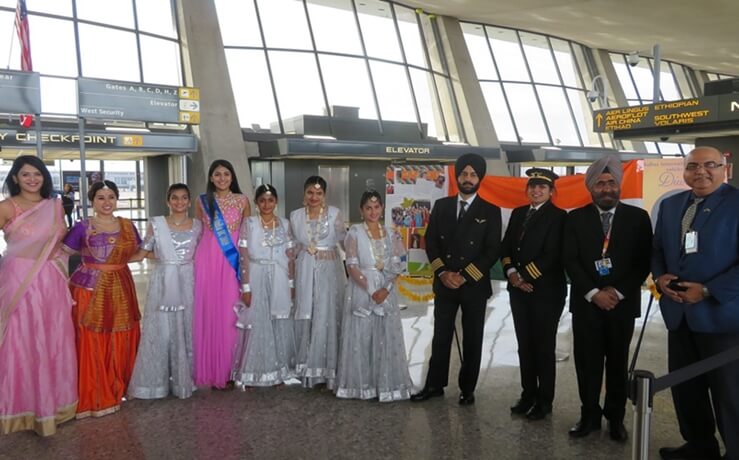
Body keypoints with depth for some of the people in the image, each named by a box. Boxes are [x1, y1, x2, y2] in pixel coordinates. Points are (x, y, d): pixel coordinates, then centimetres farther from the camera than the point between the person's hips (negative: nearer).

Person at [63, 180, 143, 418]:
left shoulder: (128, 226, 9)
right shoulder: (82, 227, -2)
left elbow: (136, 254, 19)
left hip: (120, 290, 4)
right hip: (89, 290, -4)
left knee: (121, 343, 8)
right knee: (91, 343, 0)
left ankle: (117, 390, 25)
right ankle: (93, 397, 12)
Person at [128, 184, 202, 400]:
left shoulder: (197, 225, 5)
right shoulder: (156, 223, 0)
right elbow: (142, 252, 4)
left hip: (187, 283, 2)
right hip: (162, 283, -1)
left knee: (186, 330, 6)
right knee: (159, 330, 1)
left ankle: (184, 379, 19)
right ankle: (156, 381, 13)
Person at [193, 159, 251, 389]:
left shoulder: (242, 200, 5)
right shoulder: (202, 201, 7)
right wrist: (197, 258, 5)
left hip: (234, 260, -1)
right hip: (208, 260, 1)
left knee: (230, 313, 0)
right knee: (209, 311, 2)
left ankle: (229, 370, 11)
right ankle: (211, 370, 13)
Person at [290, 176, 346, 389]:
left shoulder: (334, 213, -4)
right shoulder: (295, 215, 5)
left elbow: (343, 239, 2)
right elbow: (294, 246, 13)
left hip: (329, 271, -2)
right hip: (305, 271, 3)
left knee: (327, 318, -1)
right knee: (305, 319, 6)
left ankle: (327, 369, 10)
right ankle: (307, 368, 18)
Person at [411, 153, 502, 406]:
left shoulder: (490, 211, -2)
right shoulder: (441, 206, 7)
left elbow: (493, 251, -7)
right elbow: (430, 242, 5)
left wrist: (465, 276, -13)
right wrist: (442, 272, -8)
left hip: (475, 286, -2)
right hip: (444, 284, 2)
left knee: (472, 340, 7)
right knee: (440, 337, 8)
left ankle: (467, 389, 20)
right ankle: (434, 385, 19)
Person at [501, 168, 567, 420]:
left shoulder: (558, 216, -6)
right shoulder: (518, 213, 13)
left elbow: (552, 255, -15)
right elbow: (506, 247, 10)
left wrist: (526, 276, -13)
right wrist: (512, 274, -6)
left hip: (546, 290, -5)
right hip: (518, 289, 6)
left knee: (544, 346, 3)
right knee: (524, 344, 11)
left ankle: (544, 400, 15)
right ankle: (528, 394, 23)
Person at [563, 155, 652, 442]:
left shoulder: (638, 218, 2)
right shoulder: (575, 219, 3)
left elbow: (644, 262, -2)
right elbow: (571, 262, -3)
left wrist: (618, 292, -12)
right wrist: (594, 293, -13)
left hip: (622, 303, 0)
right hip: (586, 303, 0)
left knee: (618, 363, 10)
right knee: (587, 363, 5)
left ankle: (616, 417, 24)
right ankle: (590, 415, 19)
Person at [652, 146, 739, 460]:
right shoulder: (670, 205, 11)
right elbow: (658, 249, 18)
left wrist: (708, 291, -19)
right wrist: (660, 276, -2)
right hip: (680, 313, 7)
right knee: (684, 386, 16)